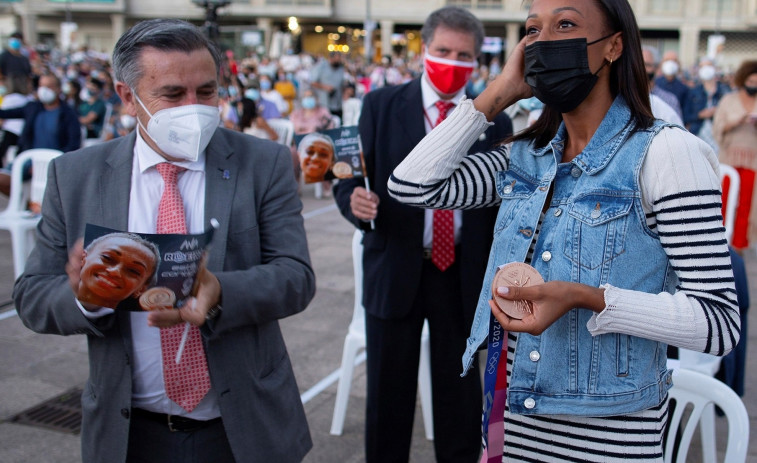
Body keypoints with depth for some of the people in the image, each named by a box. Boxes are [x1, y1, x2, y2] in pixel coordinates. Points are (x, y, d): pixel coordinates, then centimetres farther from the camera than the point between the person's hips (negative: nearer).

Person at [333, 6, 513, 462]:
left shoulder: (494, 121, 1)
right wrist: (355, 199, -26)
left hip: (463, 274, 1)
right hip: (395, 270, 0)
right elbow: (350, 179, -2)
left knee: (460, 387, 14)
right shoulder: (381, 105, -1)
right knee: (389, 388, 11)